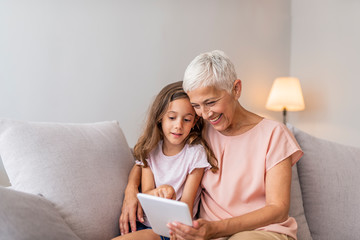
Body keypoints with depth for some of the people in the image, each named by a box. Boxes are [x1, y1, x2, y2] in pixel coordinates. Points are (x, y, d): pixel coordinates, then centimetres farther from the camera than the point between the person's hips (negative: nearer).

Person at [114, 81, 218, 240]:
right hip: (145, 223, 3)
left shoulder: (196, 152, -6)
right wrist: (158, 192, -23)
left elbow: (186, 203, -8)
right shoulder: (150, 149, 6)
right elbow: (145, 194, 1)